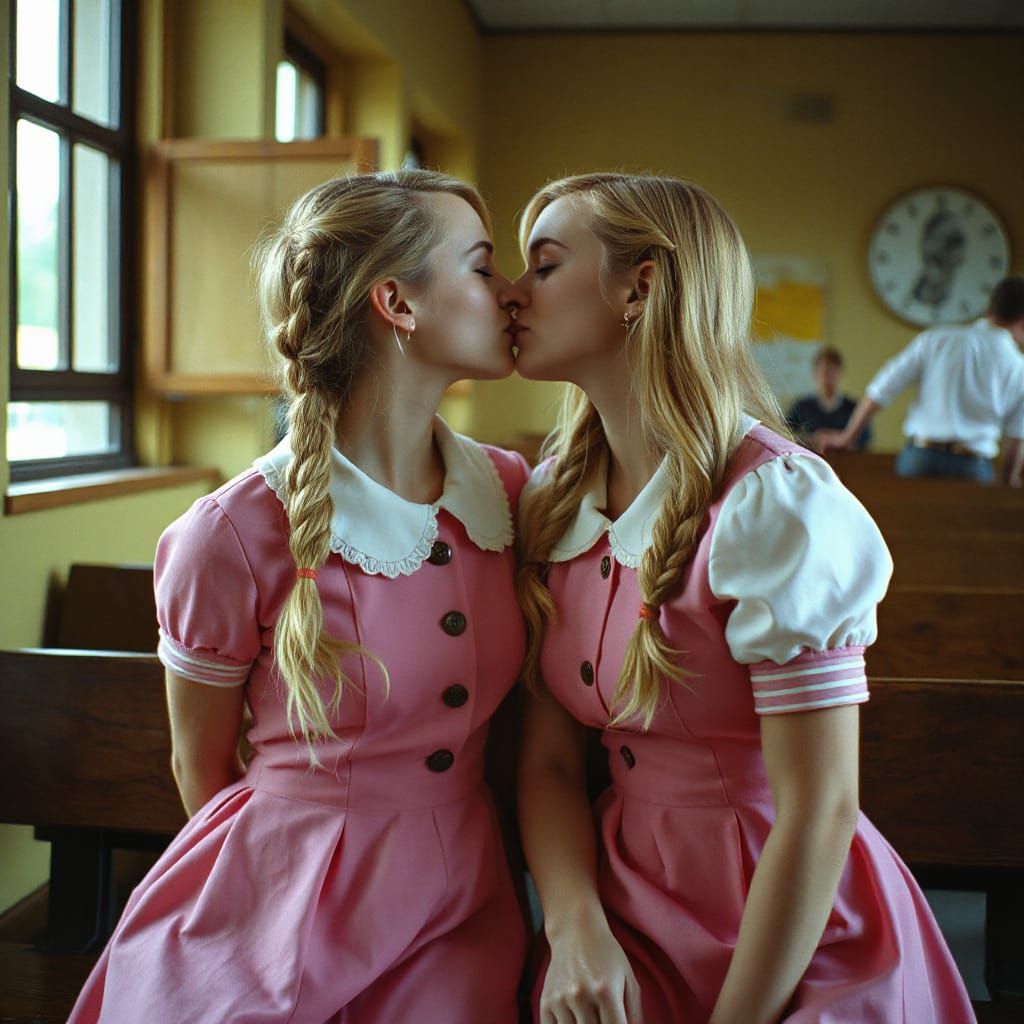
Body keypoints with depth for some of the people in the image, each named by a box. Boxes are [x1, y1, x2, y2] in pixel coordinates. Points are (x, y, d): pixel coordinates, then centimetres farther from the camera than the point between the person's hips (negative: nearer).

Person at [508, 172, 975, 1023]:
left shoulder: (776, 502, -21)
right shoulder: (554, 500, -2)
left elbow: (817, 816, -20)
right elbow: (548, 763, -1)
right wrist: (577, 930, -16)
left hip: (793, 945, -4)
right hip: (625, 924, 5)